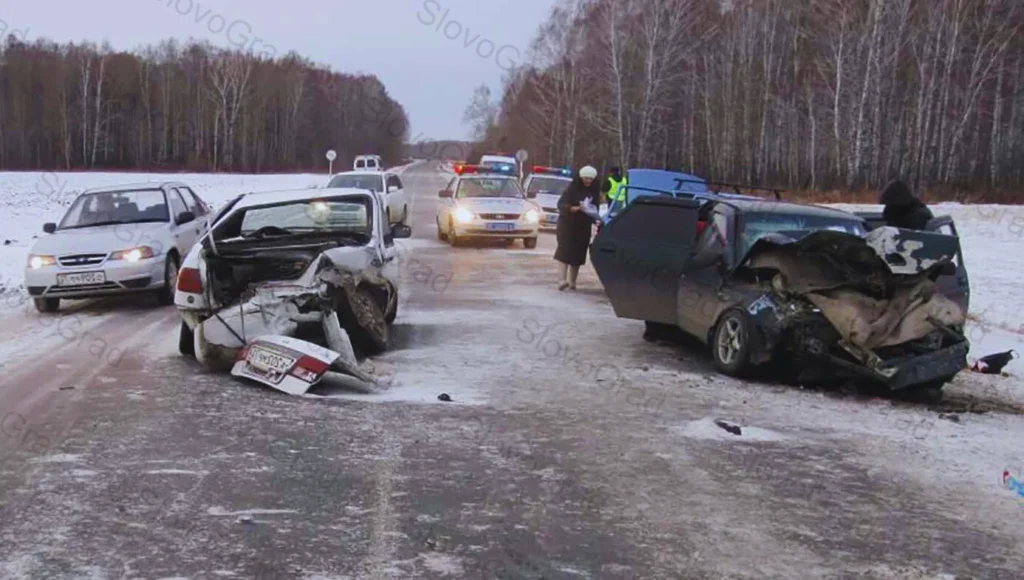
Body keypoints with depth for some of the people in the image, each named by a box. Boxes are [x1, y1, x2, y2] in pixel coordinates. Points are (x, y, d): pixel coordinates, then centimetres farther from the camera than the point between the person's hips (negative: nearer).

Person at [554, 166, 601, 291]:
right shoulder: (572, 188, -9)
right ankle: (564, 279, -20)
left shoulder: (594, 192, 6)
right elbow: (561, 204, -15)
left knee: (578, 253, 5)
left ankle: (572, 281, 11)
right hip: (568, 224, -5)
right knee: (565, 251, -13)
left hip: (583, 227, 5)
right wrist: (572, 208, -34)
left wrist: (595, 220, -7)